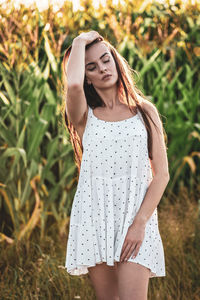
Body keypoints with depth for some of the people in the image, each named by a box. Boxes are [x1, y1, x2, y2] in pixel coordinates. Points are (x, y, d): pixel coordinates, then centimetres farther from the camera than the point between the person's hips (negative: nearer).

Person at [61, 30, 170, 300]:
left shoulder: (145, 111, 8)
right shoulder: (84, 115, 6)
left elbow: (161, 174, 3)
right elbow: (73, 85, -20)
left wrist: (140, 223, -9)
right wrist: (80, 42, -3)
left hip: (136, 218, -1)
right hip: (94, 217, 1)